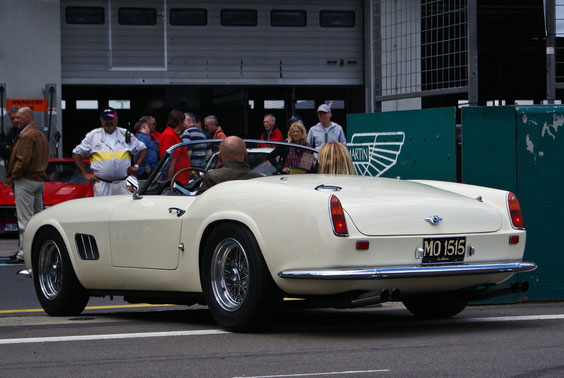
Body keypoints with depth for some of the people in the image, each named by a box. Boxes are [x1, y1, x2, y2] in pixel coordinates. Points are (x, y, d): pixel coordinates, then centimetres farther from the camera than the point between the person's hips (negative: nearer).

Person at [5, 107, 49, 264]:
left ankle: (24, 253, -9)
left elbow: (23, 160, -21)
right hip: (39, 179, 10)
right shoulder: (40, 134, 17)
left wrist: (11, 176, -11)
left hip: (25, 180, -10)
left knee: (25, 219, -9)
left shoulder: (26, 136, -14)